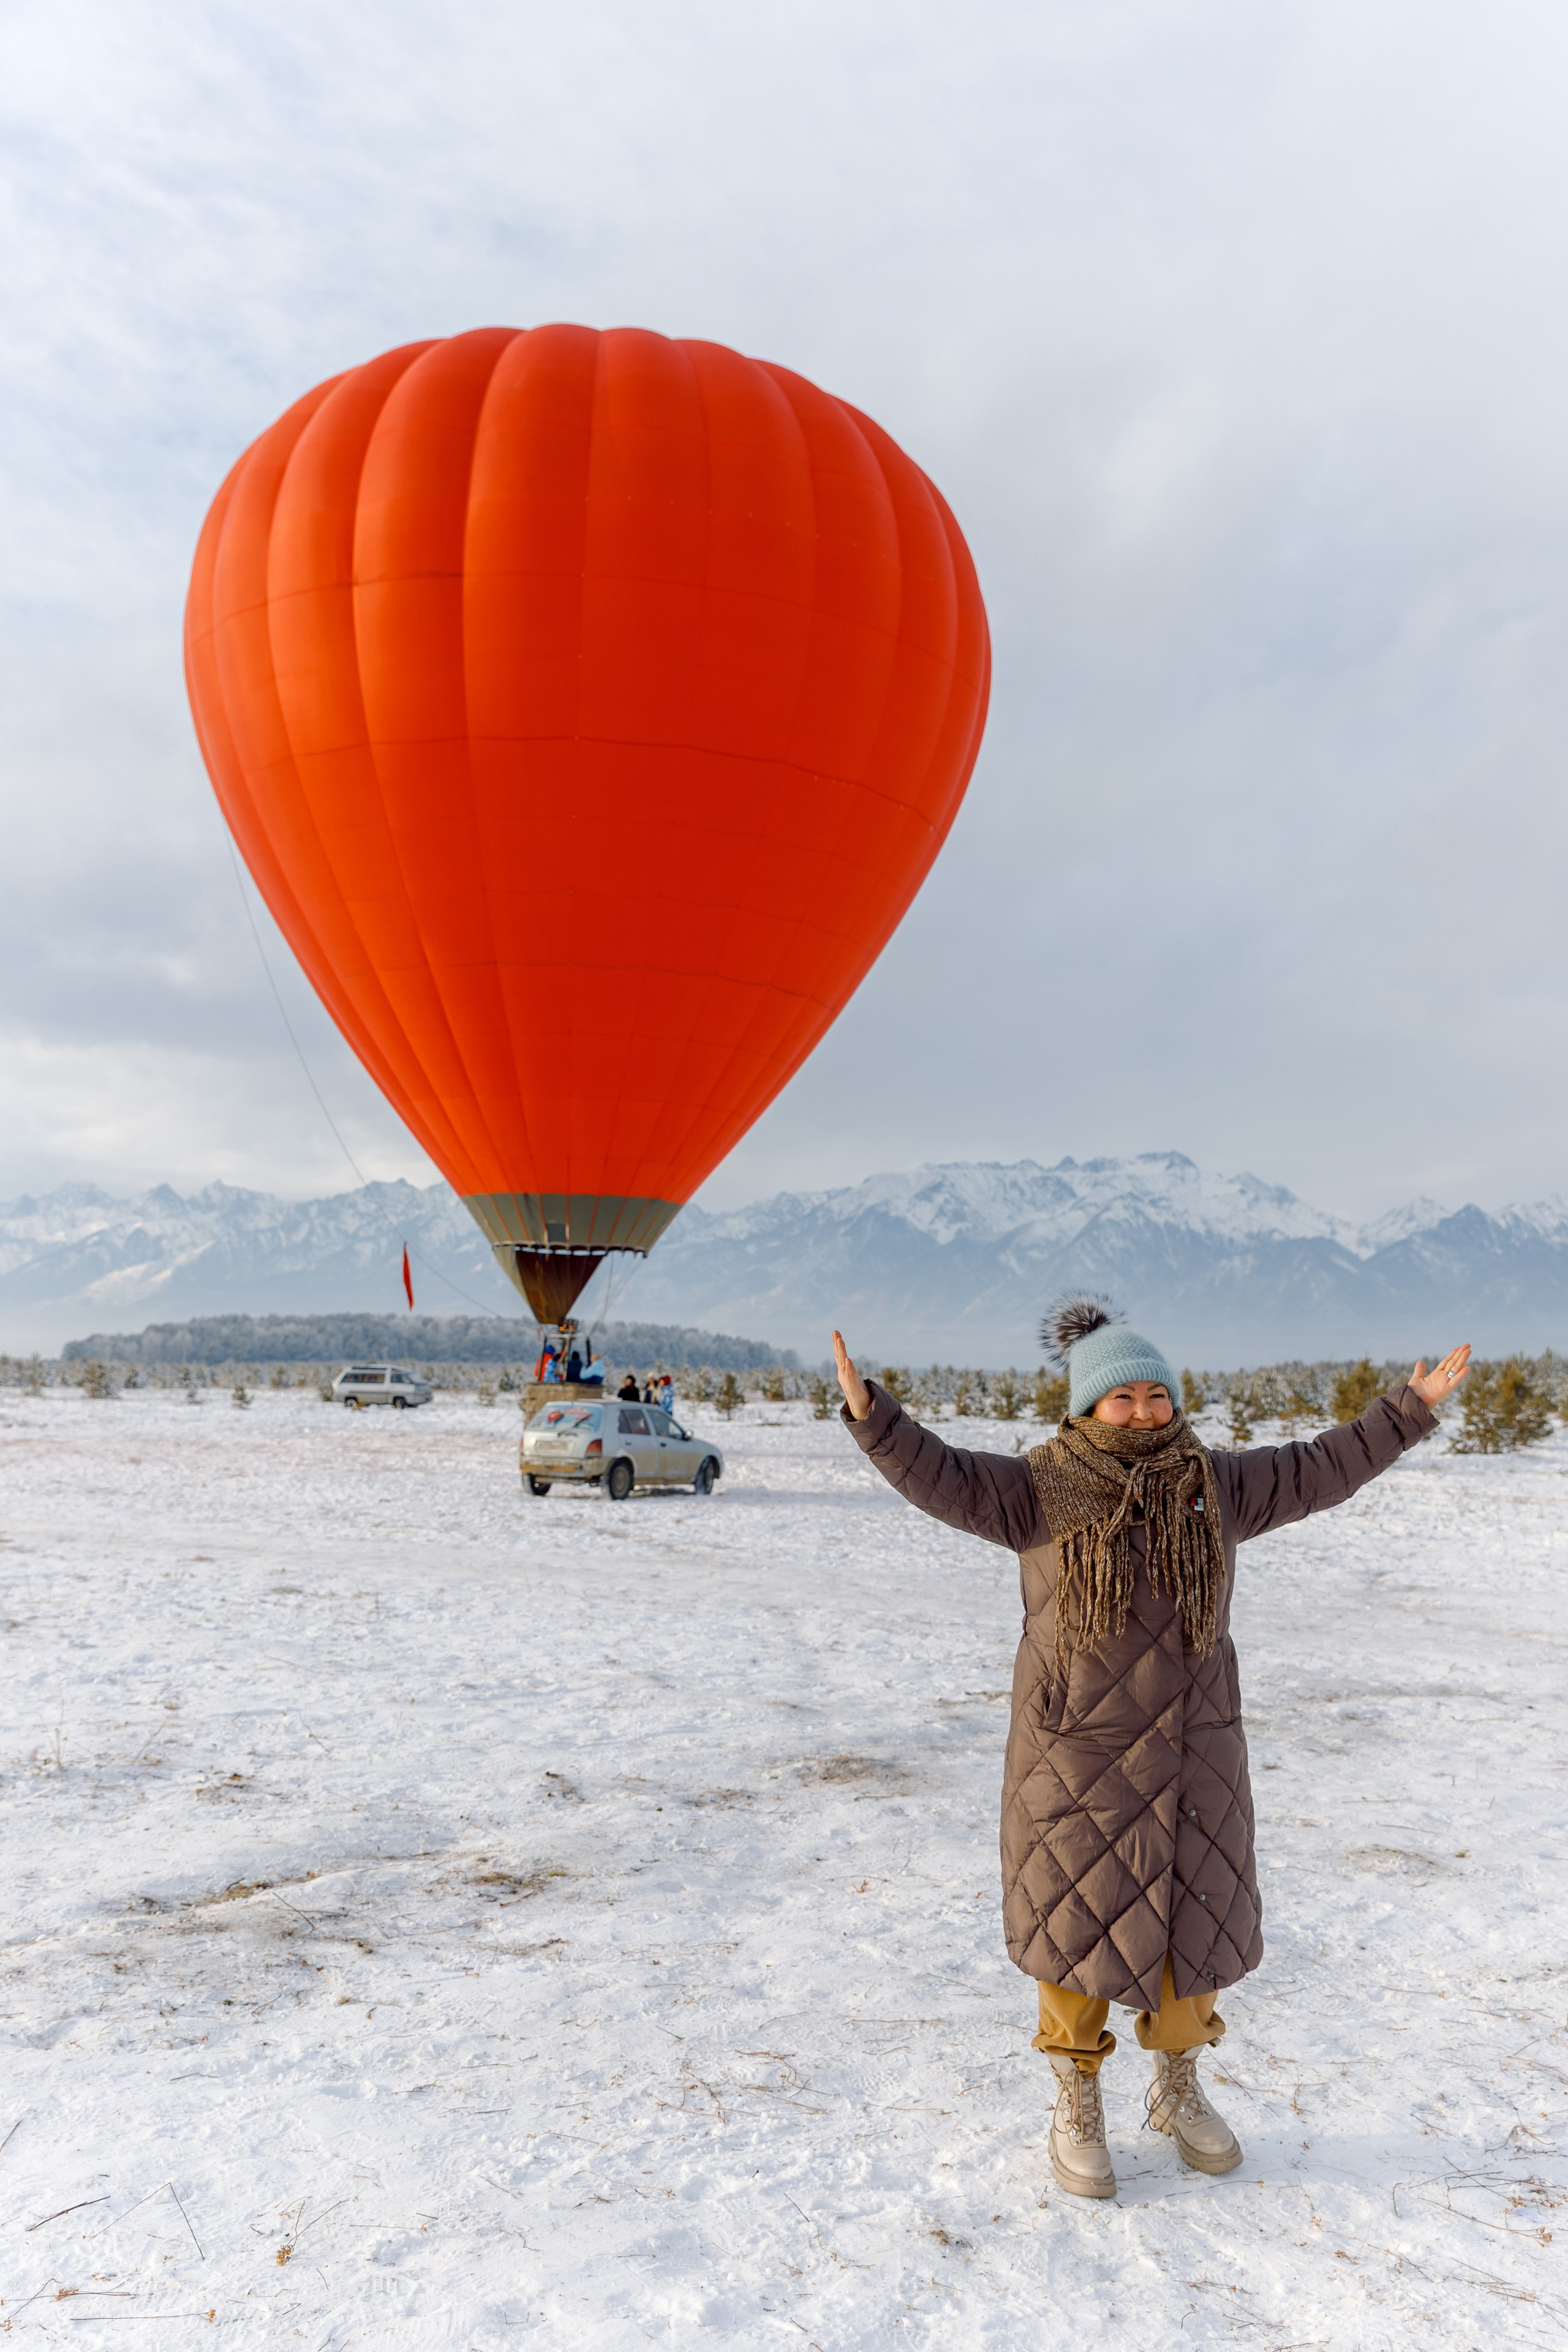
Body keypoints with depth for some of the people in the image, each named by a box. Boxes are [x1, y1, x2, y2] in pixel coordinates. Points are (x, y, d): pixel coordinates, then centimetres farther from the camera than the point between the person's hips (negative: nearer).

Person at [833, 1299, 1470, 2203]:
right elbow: (944, 1477, -20)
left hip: (1190, 1755, 4)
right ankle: (1078, 2110, 27)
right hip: (1076, 1757, -3)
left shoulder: (1217, 1486, 3)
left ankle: (1179, 2092, 38)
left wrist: (1411, 1410, 9)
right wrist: (873, 1414, -34)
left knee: (1192, 1923, 14)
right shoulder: (1041, 1491, -9)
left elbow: (1322, 1470, 10)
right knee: (1077, 1926, 6)